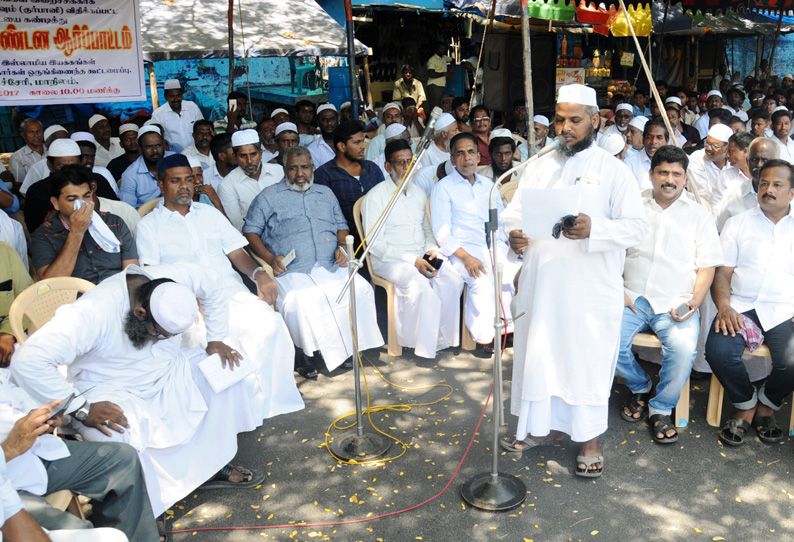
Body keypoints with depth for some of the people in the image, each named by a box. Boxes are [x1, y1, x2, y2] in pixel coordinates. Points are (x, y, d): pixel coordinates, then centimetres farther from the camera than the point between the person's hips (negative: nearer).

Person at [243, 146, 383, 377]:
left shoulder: (326, 193, 25)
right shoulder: (268, 197, 13)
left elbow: (341, 226, 27)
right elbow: (250, 231, 9)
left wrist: (342, 247, 5)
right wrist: (270, 258, -7)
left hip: (331, 267, 3)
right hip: (291, 271, -3)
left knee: (360, 289, -23)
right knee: (301, 301, -34)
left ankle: (349, 346, -6)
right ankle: (306, 352, -11)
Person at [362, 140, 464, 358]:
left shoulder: (419, 194, 17)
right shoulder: (375, 197, -4)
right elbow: (375, 244, -11)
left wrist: (431, 249, 1)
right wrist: (413, 260, -18)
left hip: (421, 255, 6)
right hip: (389, 260, -5)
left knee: (453, 280, -23)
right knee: (419, 286, -34)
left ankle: (443, 339, -12)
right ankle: (422, 347, -21)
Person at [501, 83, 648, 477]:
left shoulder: (614, 170, 0)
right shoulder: (539, 167, 12)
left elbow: (637, 227, -8)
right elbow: (514, 212, 10)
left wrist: (593, 230, -26)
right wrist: (514, 235, -13)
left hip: (591, 289, -4)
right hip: (541, 283, 4)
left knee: (588, 359, 4)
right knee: (539, 354, 12)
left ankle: (589, 439, 22)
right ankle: (546, 426, 31)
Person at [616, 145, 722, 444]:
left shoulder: (698, 215, 12)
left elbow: (707, 265, 7)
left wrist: (695, 301, -10)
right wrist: (617, 290, -6)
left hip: (676, 303, -1)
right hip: (632, 298, 1)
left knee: (684, 348, -30)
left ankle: (661, 408, -2)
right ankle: (640, 387, 8)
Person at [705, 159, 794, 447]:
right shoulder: (738, 224, 14)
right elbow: (722, 272, 8)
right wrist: (724, 307, -10)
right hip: (741, 306, 0)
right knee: (718, 351, -28)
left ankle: (766, 405, 8)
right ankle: (746, 406, 3)